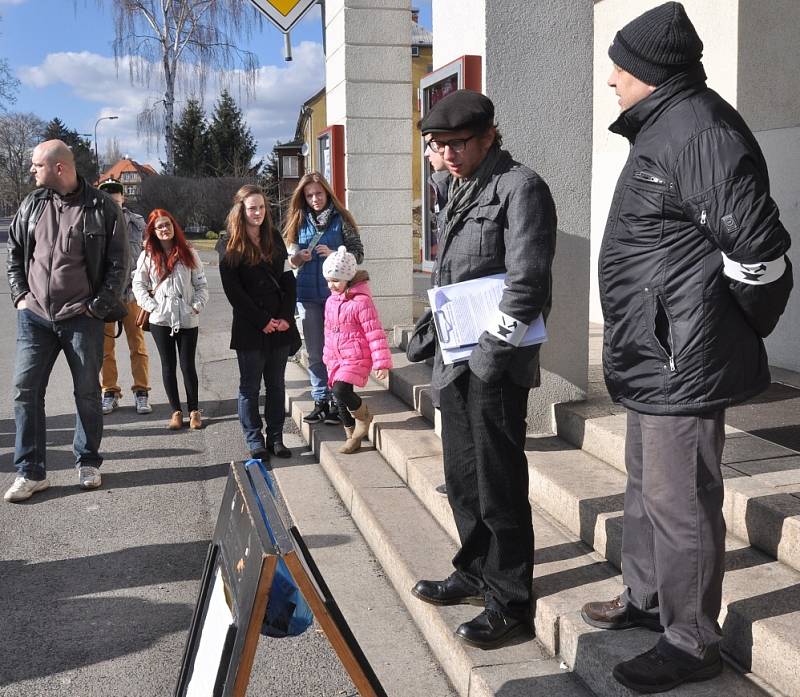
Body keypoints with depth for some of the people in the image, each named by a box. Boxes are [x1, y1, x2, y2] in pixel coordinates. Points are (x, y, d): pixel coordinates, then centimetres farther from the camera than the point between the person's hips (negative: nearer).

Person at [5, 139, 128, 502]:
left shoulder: (102, 209, -5)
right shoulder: (32, 204, 6)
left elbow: (118, 265, -4)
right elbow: (14, 251, 16)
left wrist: (96, 307, -8)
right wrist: (20, 295, 5)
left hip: (82, 318, -3)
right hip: (34, 315, 3)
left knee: (87, 392, 7)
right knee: (25, 390, -1)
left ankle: (87, 463, 24)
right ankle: (31, 472, 8)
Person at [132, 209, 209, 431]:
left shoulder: (188, 254, 5)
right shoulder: (147, 256, 4)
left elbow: (201, 283, 7)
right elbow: (138, 284, 6)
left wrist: (197, 306, -5)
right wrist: (151, 306, -5)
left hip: (187, 320, -1)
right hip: (161, 320, 1)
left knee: (188, 365, 1)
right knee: (168, 366, 7)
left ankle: (194, 410, 12)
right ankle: (176, 411, 15)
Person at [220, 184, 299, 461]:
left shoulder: (274, 238, 10)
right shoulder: (232, 247, -3)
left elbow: (288, 280, 8)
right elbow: (233, 290, -9)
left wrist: (286, 316, -4)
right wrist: (262, 321, -12)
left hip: (280, 325, 4)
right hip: (249, 328, -4)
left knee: (276, 384, 9)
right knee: (250, 386, 3)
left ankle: (276, 437, 17)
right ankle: (254, 439, 12)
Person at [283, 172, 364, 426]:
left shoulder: (341, 219, 0)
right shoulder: (299, 221, 10)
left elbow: (358, 254, 0)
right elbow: (291, 259, 15)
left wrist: (333, 254, -15)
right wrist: (297, 258, -7)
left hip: (336, 291, -3)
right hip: (307, 295, 3)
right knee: (315, 352, 7)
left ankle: (337, 402, 7)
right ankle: (321, 401, 15)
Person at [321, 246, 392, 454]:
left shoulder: (361, 301, -14)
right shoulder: (331, 301, 9)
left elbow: (375, 333, -15)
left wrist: (381, 363, -17)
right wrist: (328, 358, 25)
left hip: (356, 358, -8)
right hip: (336, 359, 8)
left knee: (340, 391, -23)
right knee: (340, 400, 9)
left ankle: (363, 416, 5)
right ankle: (352, 437, 26)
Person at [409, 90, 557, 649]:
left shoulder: (520, 187, -10)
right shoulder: (461, 192, 18)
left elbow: (527, 280, -19)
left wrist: (492, 353, -21)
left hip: (495, 365, -9)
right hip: (456, 359, 9)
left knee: (499, 484, -2)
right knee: (462, 477, 18)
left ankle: (510, 603, 11)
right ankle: (477, 574, 34)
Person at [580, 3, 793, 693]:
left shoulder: (700, 130, -19)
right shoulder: (661, 128, 14)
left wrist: (726, 329, -10)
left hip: (684, 362, -11)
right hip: (655, 359, 11)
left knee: (678, 501, 0)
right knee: (646, 484, 22)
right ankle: (645, 598, 40)